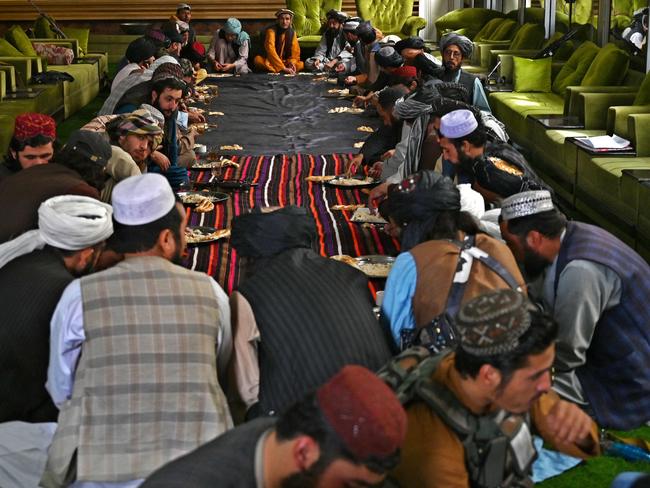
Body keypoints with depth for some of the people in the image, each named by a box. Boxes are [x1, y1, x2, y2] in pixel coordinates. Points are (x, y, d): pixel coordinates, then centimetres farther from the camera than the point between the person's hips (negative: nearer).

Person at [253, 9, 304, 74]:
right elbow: (270, 51, -27)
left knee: (301, 65, -23)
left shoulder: (292, 32, 2)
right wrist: (283, 68, -37)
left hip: (285, 63, 4)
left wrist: (292, 62, -22)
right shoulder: (271, 30, -14)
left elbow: (295, 52, 3)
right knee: (258, 60, -34)